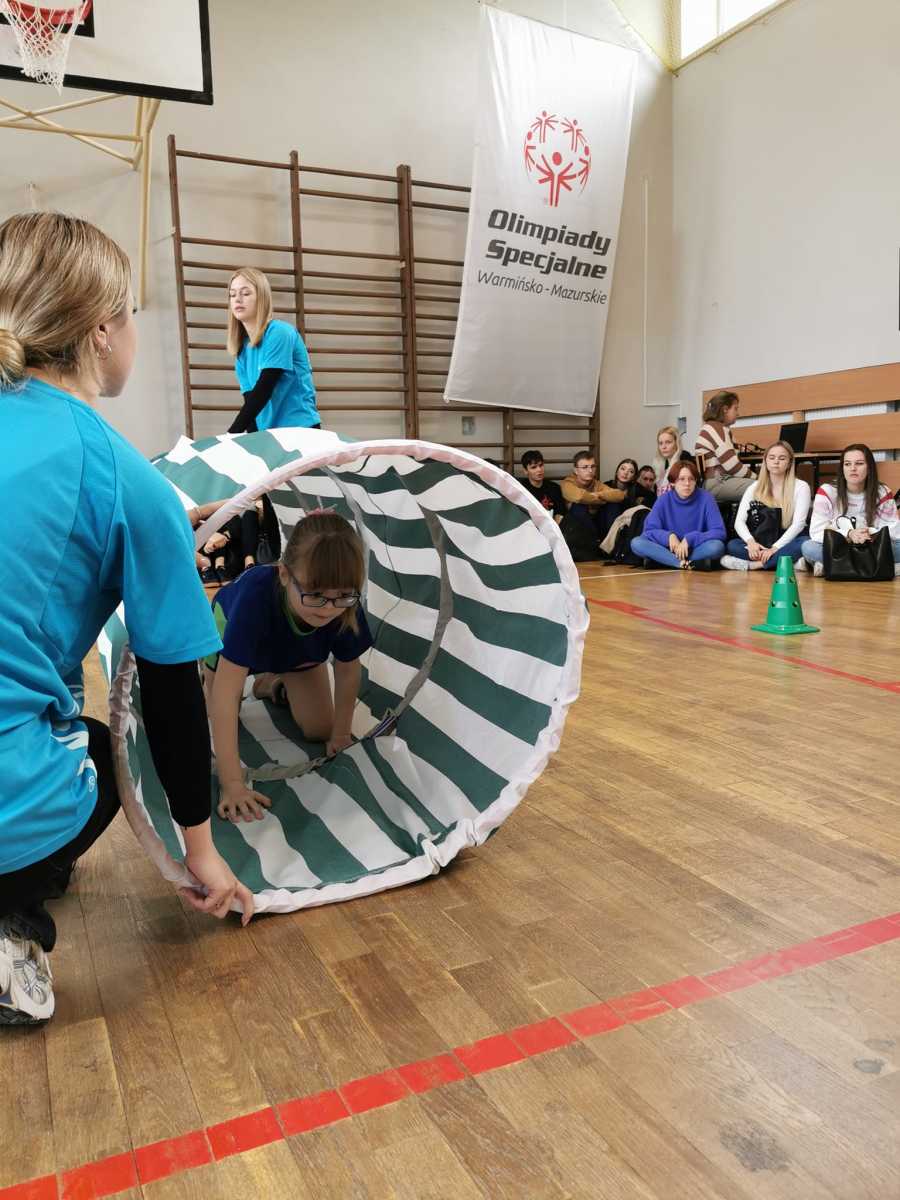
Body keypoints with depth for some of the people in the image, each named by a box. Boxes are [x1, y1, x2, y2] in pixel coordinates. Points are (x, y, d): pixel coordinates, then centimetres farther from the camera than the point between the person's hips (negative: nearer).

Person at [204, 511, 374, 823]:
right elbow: (225, 693, -49)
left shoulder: (345, 608, -39)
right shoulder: (256, 595, -51)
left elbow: (348, 670, -17)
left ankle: (274, 685, 31)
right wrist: (232, 784, -49)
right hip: (233, 630, -2)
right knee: (216, 729, 1)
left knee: (320, 730, 3)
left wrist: (340, 734, -8)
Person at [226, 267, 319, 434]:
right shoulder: (242, 352, 11)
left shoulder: (279, 332, -9)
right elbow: (251, 400, 7)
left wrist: (230, 436, -20)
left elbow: (262, 392, -16)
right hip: (269, 436, 6)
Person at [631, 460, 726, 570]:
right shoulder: (664, 499, -4)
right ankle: (688, 564, -28)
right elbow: (649, 530, -5)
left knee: (717, 546, -34)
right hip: (670, 550, 2)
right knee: (636, 543, -23)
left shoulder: (705, 498, -9)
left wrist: (689, 539, -24)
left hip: (697, 549, -1)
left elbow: (719, 532, -13)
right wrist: (669, 536, -24)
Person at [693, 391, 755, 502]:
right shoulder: (715, 428, -11)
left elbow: (730, 462, 18)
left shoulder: (721, 429, 21)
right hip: (714, 483, -10)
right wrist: (755, 477, -7)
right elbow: (732, 465, -18)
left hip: (722, 479, 10)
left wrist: (752, 475, 4)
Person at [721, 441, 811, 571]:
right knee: (732, 545, -26)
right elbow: (739, 521, -2)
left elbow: (798, 523, -11)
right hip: (759, 546, 2)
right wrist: (751, 542, -24)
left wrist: (775, 548, -25)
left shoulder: (801, 487, 0)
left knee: (805, 543, -35)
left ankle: (751, 565, -34)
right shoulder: (754, 488, 7)